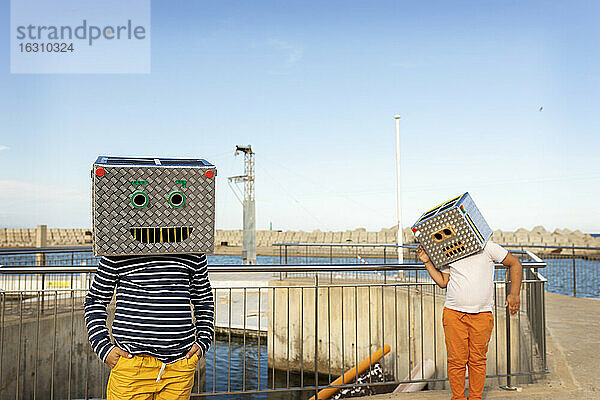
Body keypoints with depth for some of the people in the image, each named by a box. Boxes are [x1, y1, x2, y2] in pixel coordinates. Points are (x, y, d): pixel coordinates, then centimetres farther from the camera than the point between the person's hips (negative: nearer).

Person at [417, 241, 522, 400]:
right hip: (454, 314, 2)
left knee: (478, 360, 4)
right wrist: (427, 262, 5)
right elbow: (443, 282, 12)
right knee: (456, 360, 1)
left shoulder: (486, 246, 2)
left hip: (482, 315, -1)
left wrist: (514, 295, -1)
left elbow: (515, 264, 5)